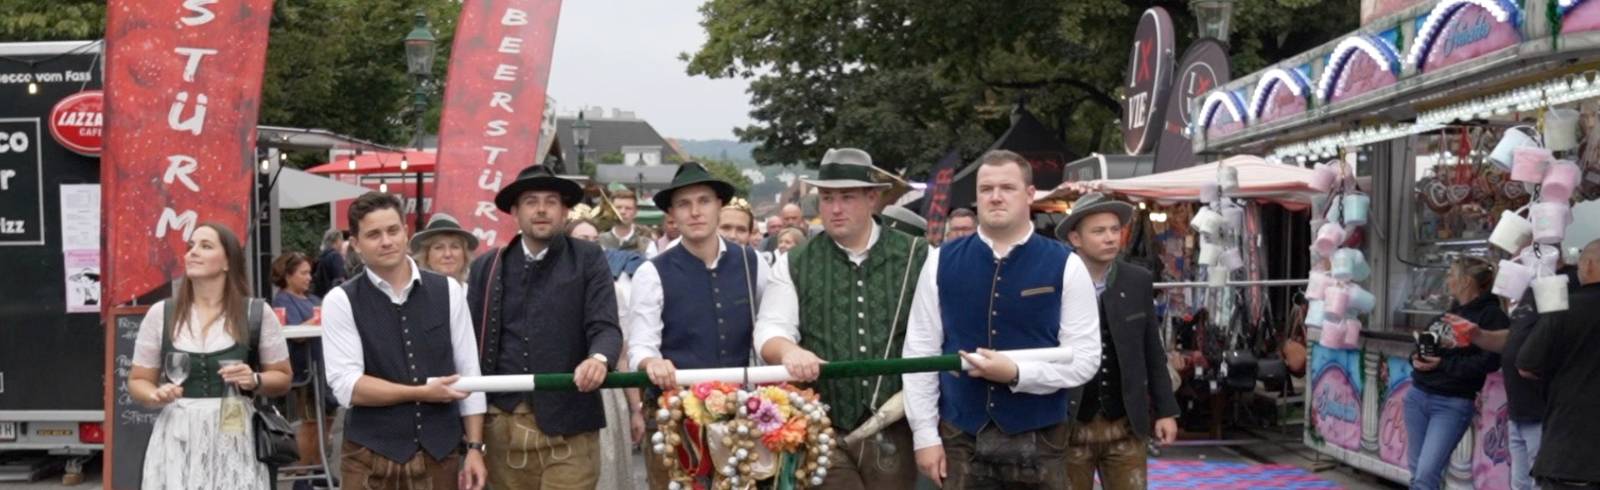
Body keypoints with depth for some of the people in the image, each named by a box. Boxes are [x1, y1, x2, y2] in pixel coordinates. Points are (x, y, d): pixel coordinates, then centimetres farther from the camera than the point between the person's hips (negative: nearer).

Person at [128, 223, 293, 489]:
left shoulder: (257, 313, 3)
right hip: (178, 440, 1)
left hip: (234, 438, -1)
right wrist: (156, 395, -8)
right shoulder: (160, 313, 7)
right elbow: (138, 381, 14)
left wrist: (255, 381, -11)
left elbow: (282, 378, 10)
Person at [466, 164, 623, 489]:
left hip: (567, 425, -3)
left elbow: (605, 326, -5)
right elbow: (471, 339, 11)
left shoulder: (589, 259, 3)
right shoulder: (486, 267, 11)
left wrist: (598, 359, -28)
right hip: (503, 424, 3)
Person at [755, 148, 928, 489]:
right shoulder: (795, 266, 7)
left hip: (894, 429, 0)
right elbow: (770, 329, -2)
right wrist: (789, 350, -24)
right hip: (823, 430, 0)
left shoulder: (917, 258, 3)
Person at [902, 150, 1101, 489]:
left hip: (1038, 442, -1)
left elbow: (1084, 358, -3)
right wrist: (925, 434, 0)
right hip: (960, 439, 1)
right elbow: (920, 352, 5)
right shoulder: (941, 263, 3)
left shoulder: (1065, 266, -1)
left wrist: (1017, 374, -17)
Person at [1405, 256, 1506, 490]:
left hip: (1452, 404, -7)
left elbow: (1488, 361, -19)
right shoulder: (1451, 311, 16)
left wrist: (1443, 364, -20)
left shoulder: (1491, 315, -8)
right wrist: (1416, 357, -3)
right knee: (1416, 470, 10)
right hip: (1418, 395, 7)